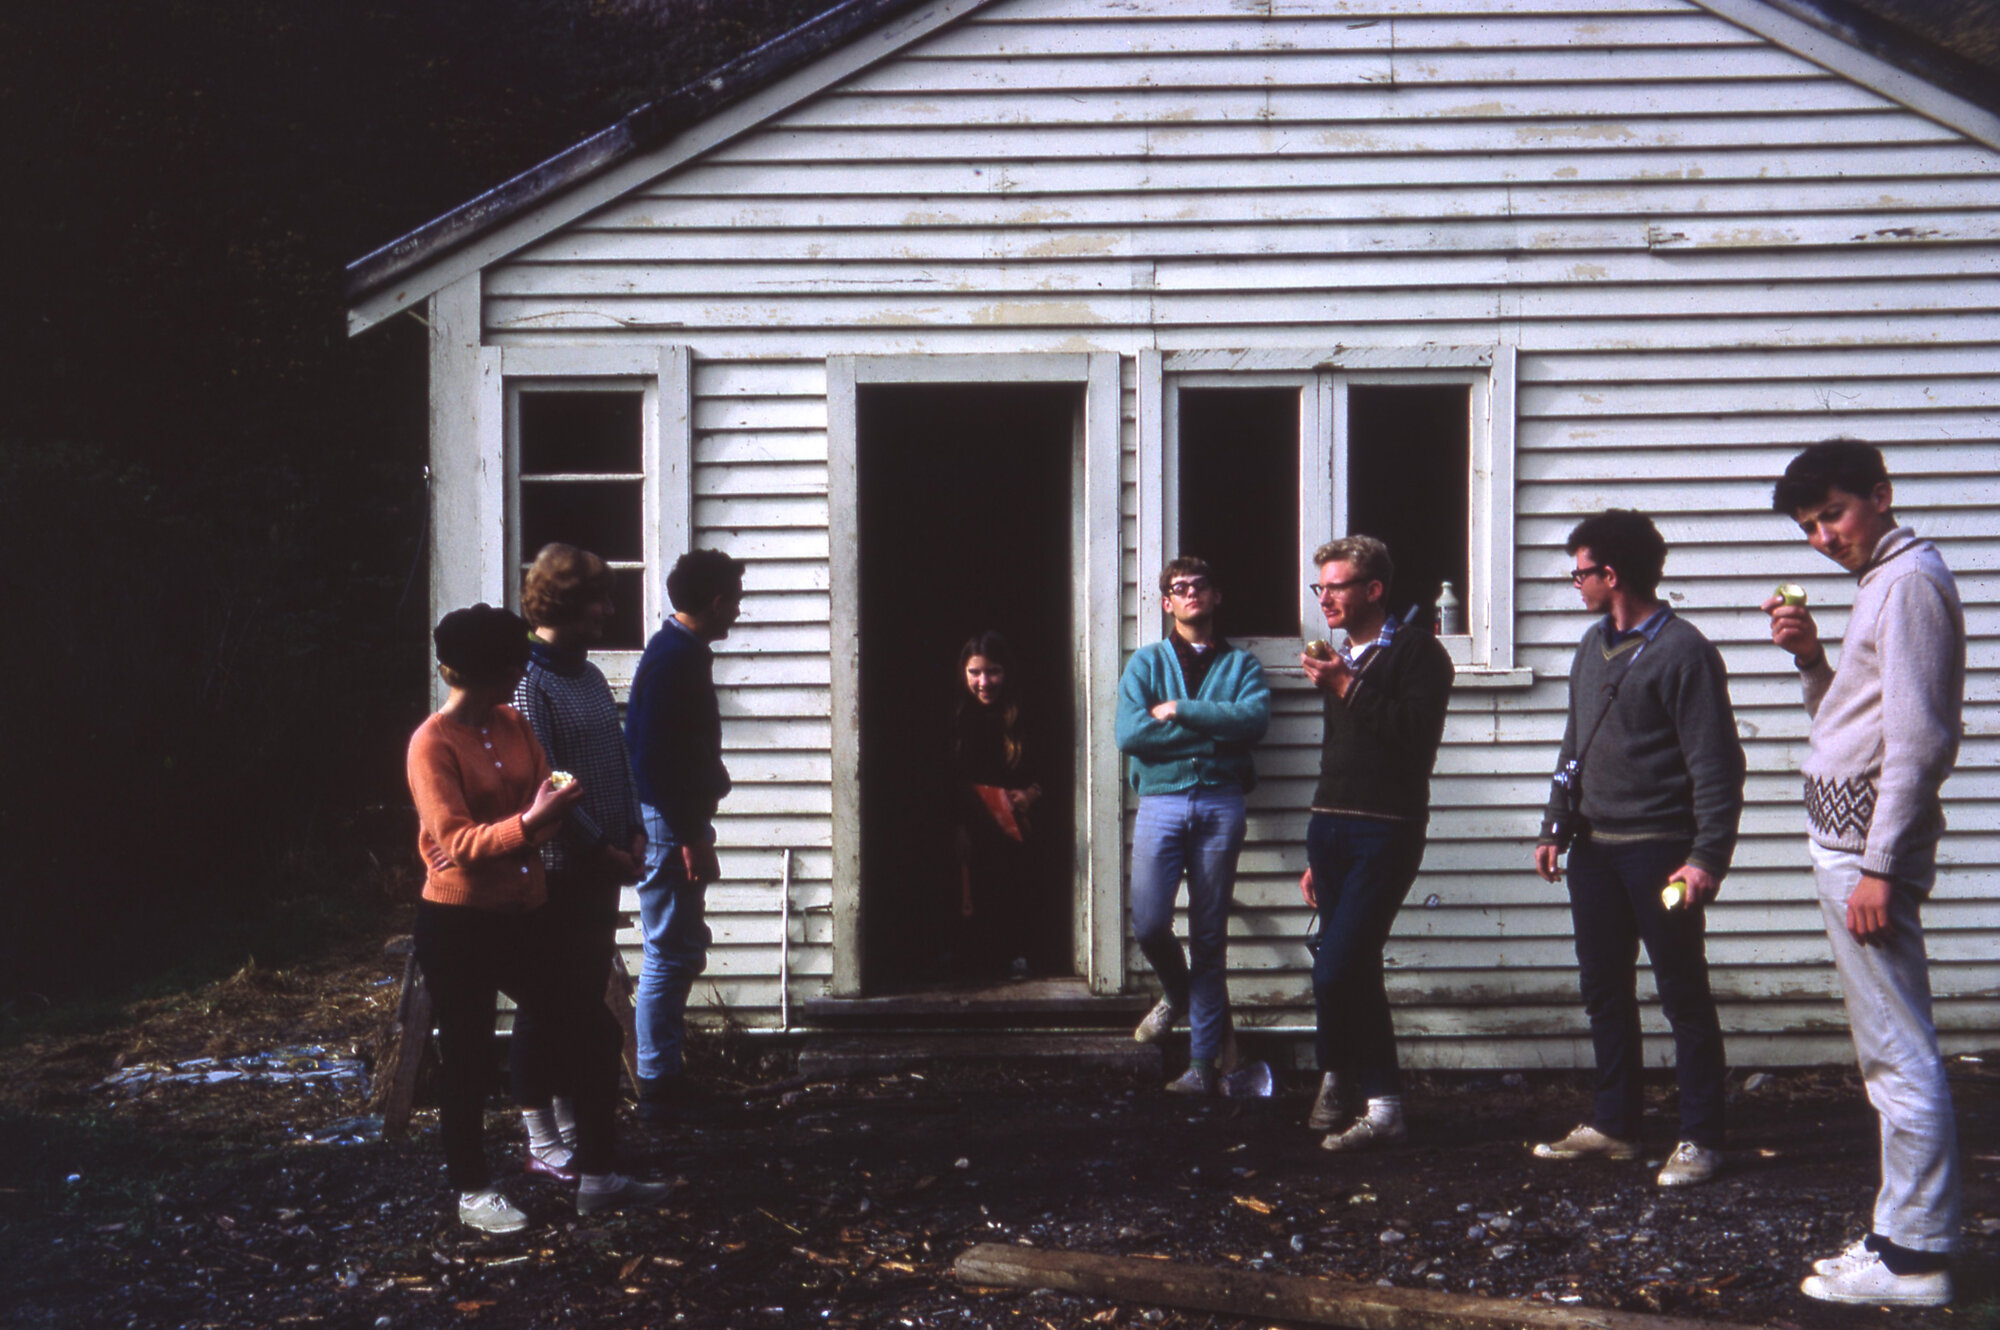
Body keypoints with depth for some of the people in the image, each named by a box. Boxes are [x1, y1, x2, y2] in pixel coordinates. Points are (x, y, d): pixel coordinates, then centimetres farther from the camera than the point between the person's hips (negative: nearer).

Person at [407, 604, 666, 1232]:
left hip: (523, 915, 7)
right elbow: (458, 844, -21)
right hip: (459, 925, -7)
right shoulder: (433, 744, -13)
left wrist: (559, 807, -14)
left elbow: (541, 810, 9)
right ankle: (471, 1192, 22)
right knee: (467, 1062, 5)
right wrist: (529, 823, -35)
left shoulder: (514, 724, 8)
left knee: (592, 1036, 6)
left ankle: (596, 1177, 17)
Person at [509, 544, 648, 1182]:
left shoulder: (590, 677, 13)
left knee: (588, 1002, 15)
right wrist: (600, 849, -15)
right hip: (556, 872, -9)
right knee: (546, 1006, 1)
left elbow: (618, 760, 17)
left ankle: (577, 1125, 26)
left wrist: (633, 833, 4)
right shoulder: (528, 683, -14)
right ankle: (543, 1143, 9)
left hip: (603, 867, 9)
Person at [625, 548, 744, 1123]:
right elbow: (657, 757, -23)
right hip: (668, 823, -11)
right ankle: (660, 1088, 1)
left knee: (680, 952, 15)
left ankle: (667, 1080, 23)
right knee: (671, 955, -5)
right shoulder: (675, 658, -17)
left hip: (676, 821, 11)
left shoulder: (682, 653, 14)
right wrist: (691, 837, -22)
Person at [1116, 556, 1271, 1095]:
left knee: (1210, 935, 1)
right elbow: (1129, 733, -5)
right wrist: (1214, 727, -6)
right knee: (1149, 923, -12)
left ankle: (1202, 1063, 5)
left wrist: (1178, 712, -10)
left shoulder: (1241, 664, 12)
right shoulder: (1147, 661, 12)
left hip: (1220, 802, 0)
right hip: (1161, 802, 0)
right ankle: (1177, 992, 22)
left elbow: (1255, 717, -9)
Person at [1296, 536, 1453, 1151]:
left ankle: (1337, 1078, 2)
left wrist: (1346, 689, -17)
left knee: (1336, 970, -15)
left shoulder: (1418, 652, -4)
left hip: (1385, 831, -8)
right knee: (1355, 971, 7)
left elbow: (1418, 734, -19)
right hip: (1331, 828, 8)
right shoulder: (1341, 661, 20)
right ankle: (1381, 1104, 15)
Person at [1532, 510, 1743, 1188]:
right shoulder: (1594, 647, 14)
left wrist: (1708, 858, -20)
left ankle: (1699, 1139, 8)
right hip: (1595, 850, 8)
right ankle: (1614, 1124, 23)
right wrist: (1557, 828, 15)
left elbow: (1716, 765, -14)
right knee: (1605, 991, 13)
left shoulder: (1683, 651, -11)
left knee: (1684, 996, 0)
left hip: (1659, 851, -8)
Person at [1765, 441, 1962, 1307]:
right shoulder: (1882, 583, 19)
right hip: (1846, 843, 11)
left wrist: (1878, 866, -21)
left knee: (1899, 1057, -7)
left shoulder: (1910, 580, -11)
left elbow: (1917, 738, -19)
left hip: (1868, 847, -11)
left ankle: (1915, 1258, -3)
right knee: (1890, 1053, 13)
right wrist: (1810, 657, 7)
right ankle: (1904, 1236, 21)